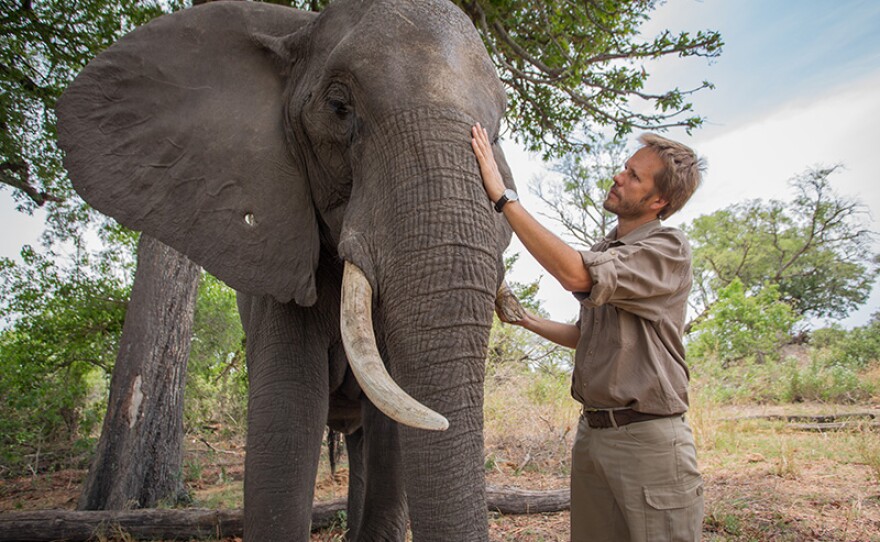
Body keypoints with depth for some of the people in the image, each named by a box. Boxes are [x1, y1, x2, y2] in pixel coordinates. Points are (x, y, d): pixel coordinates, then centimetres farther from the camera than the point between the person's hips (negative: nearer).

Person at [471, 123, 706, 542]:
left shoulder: (669, 250, -11)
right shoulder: (600, 253, 14)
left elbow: (575, 275, -27)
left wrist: (503, 196, -24)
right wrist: (529, 321, 10)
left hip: (647, 439, -7)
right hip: (591, 433, 7)